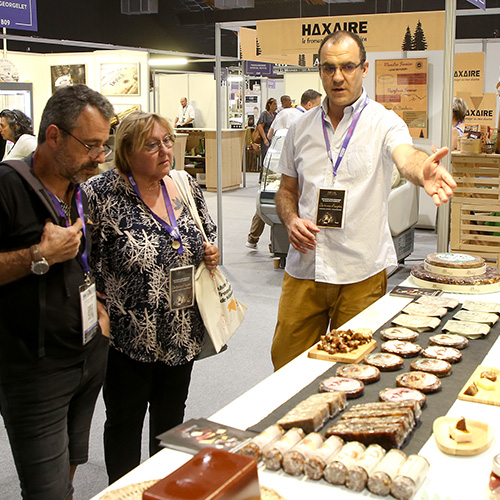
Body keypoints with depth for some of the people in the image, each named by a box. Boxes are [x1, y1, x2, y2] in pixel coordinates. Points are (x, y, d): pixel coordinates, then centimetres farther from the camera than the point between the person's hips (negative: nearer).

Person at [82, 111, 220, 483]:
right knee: (125, 421, 13)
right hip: (128, 337, -5)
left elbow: (208, 236, 16)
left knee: (172, 419, 20)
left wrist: (211, 255, -4)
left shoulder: (187, 187, 2)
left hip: (182, 334, 5)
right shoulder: (102, 193, -15)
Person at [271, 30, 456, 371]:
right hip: (304, 269, 3)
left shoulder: (383, 122, -5)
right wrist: (291, 220, -6)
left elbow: (406, 156, -27)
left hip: (361, 274, -3)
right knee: (287, 364, 12)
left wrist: (423, 170, -51)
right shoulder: (301, 128, 7)